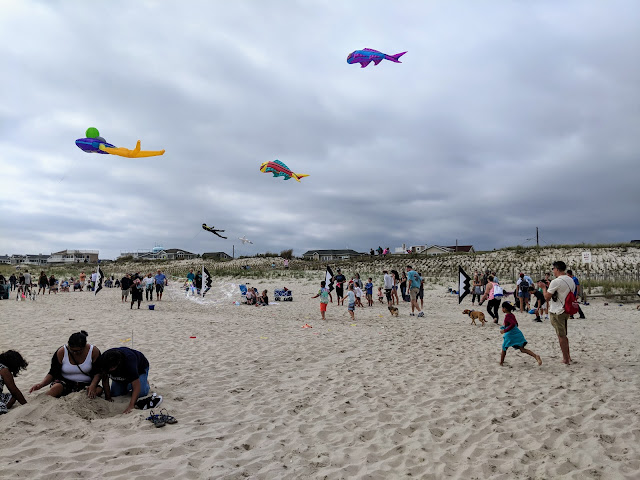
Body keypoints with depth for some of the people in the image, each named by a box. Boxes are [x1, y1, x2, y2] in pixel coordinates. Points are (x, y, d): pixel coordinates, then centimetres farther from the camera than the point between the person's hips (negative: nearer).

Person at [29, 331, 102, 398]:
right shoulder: (61, 352, -6)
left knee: (98, 390, -35)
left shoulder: (94, 352, -8)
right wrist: (41, 384, -19)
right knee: (56, 387, -37)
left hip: (85, 385, 0)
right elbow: (52, 373, 0)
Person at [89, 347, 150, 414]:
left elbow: (136, 387, -45)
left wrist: (131, 406, -52)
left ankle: (145, 381, 11)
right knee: (115, 394, -8)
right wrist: (108, 399, -21)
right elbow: (105, 381, -19)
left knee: (141, 393, -23)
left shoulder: (129, 361, -46)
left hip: (139, 368, -5)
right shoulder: (102, 361, -32)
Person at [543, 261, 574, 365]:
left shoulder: (556, 281, -19)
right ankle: (568, 356, 27)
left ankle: (566, 359, 7)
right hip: (566, 311, 8)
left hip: (557, 312, -8)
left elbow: (547, 297, -14)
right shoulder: (571, 281, 7)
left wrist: (544, 288, 2)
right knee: (564, 335, 19)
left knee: (561, 336, 1)